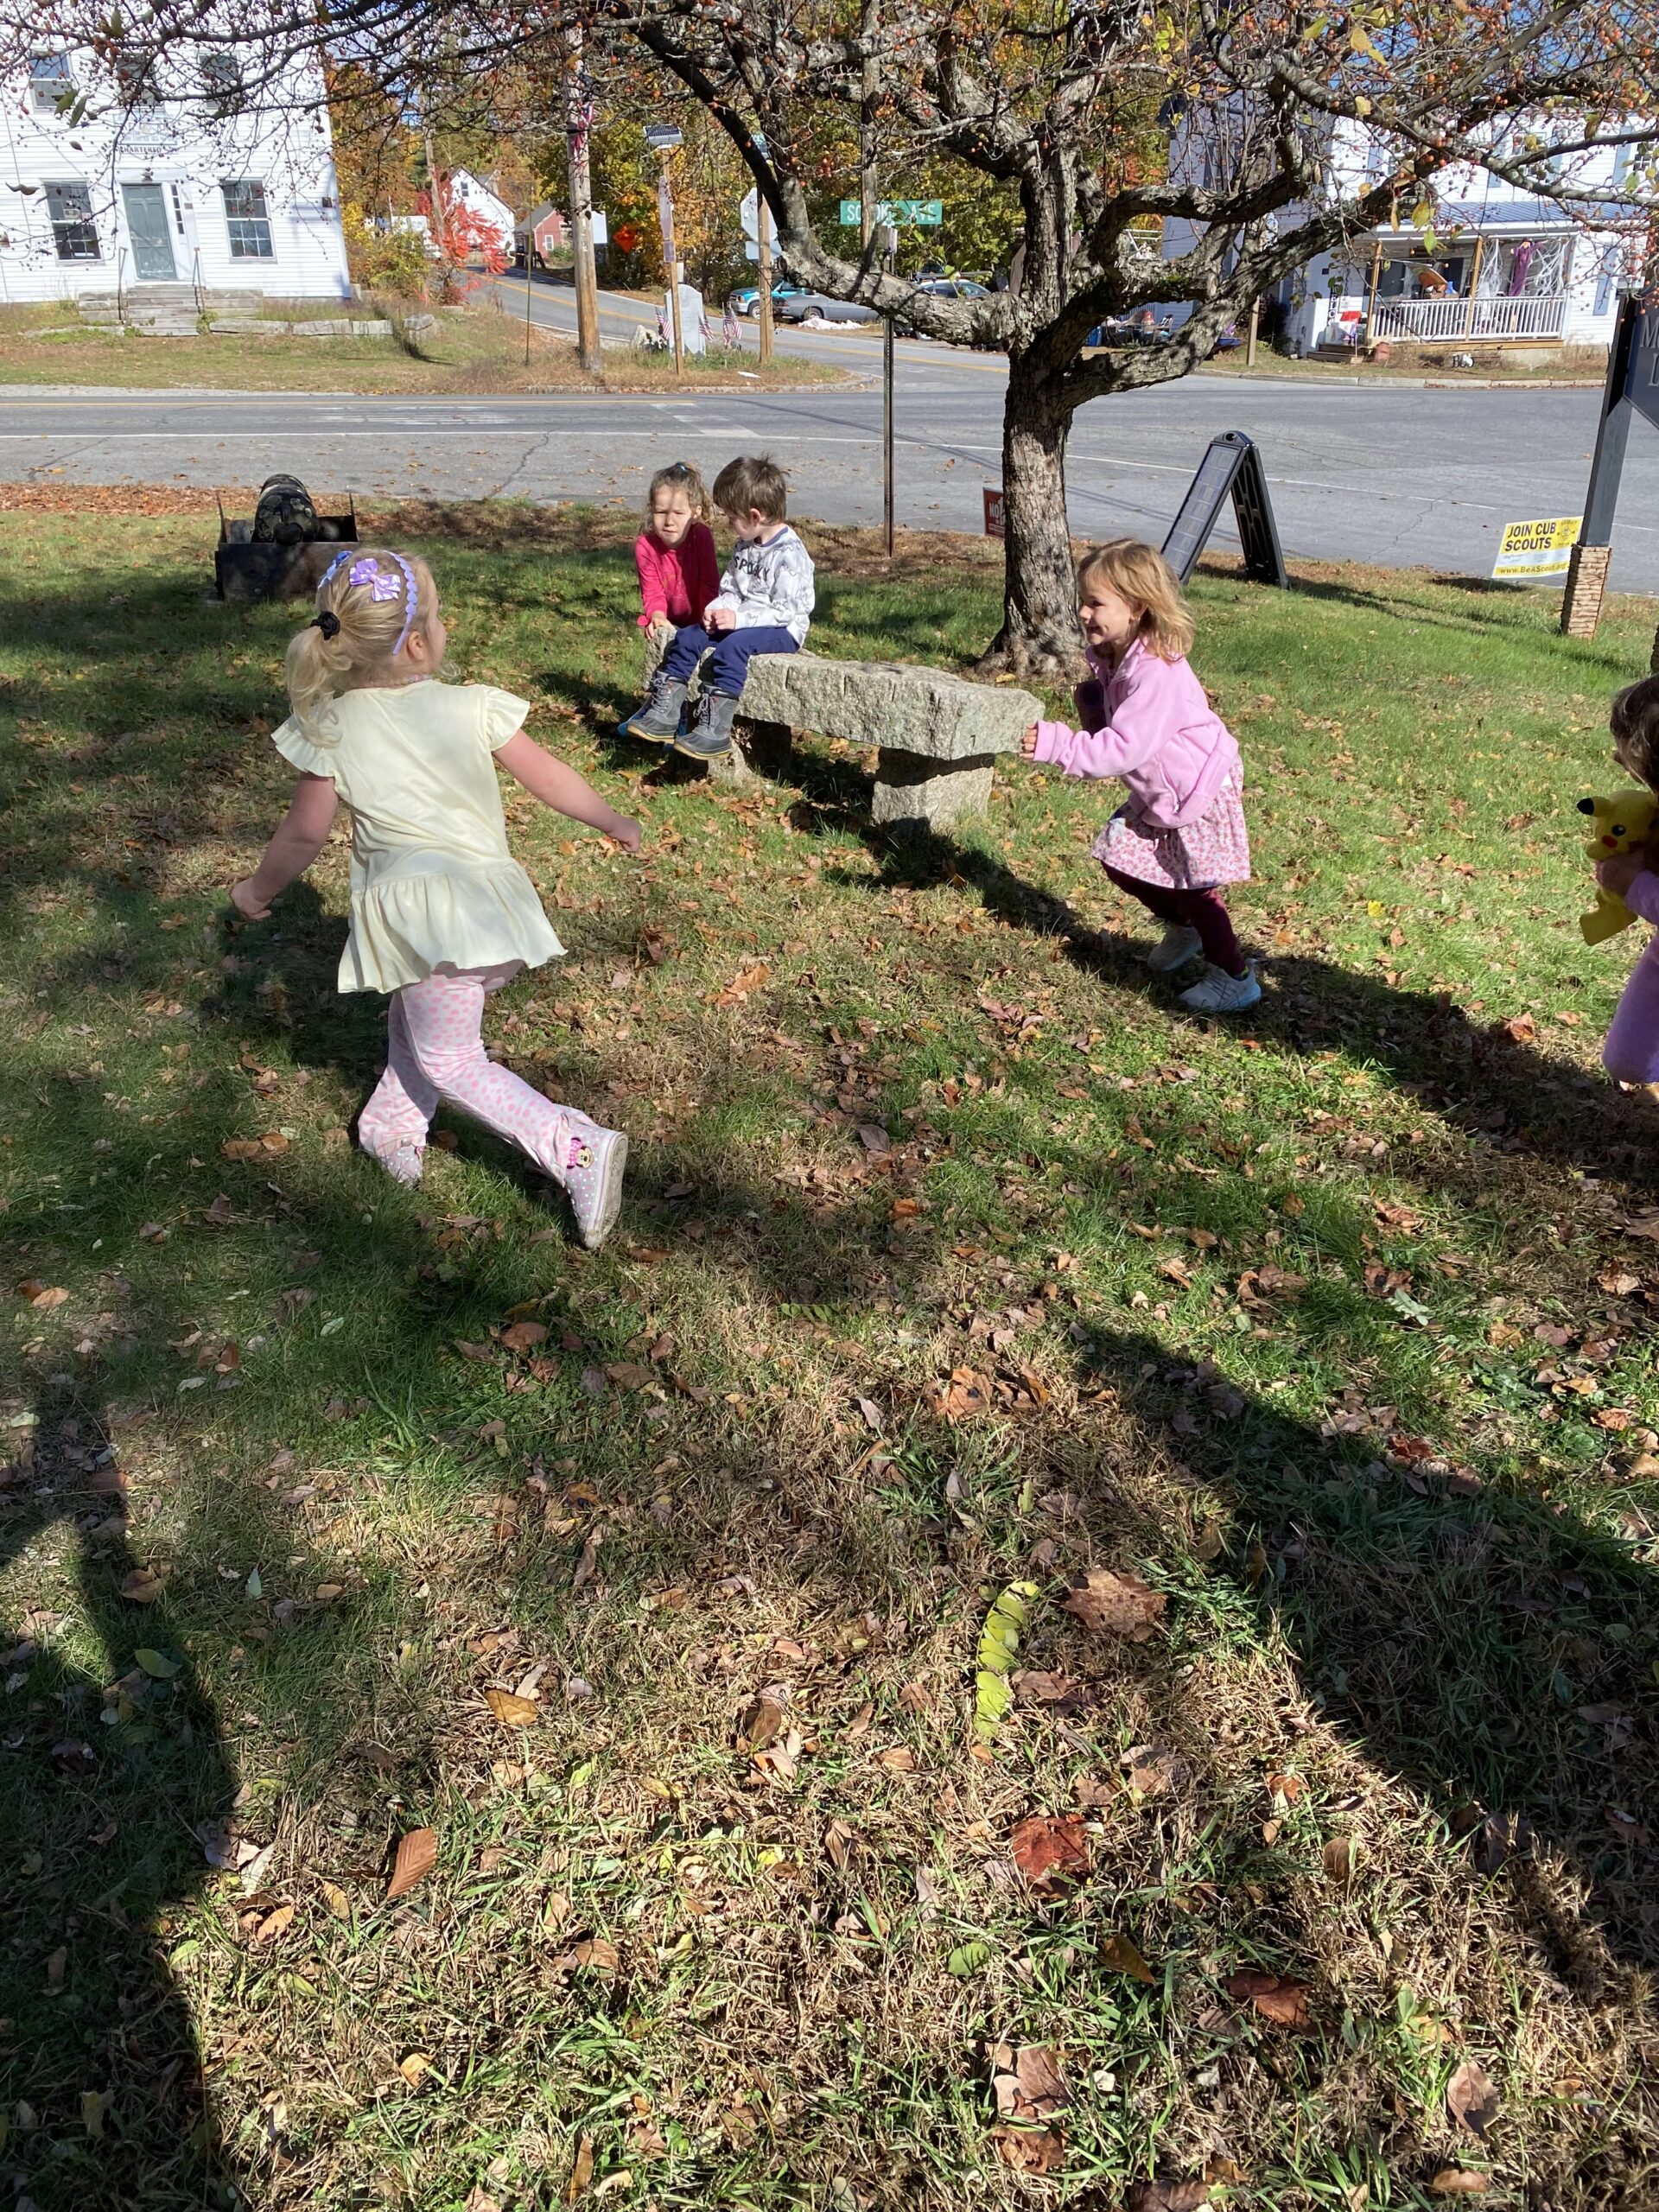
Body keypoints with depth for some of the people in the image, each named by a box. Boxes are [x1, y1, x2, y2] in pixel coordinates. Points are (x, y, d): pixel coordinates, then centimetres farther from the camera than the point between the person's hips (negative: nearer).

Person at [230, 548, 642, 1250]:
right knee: (414, 1024, 26)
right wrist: (616, 823, 25)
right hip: (491, 895, 4)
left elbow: (304, 835, 5)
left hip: (419, 911, -4)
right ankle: (392, 1128, 40)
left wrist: (257, 890, 24)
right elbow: (551, 779, 8)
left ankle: (579, 1149, -11)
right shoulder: (474, 707, 1)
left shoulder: (330, 729, -2)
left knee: (448, 1061, 1)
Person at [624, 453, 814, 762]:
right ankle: (662, 713, -5)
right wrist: (718, 608, -7)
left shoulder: (789, 553, -18)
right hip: (742, 622, 9)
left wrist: (738, 619, -26)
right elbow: (731, 590, 16)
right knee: (688, 636, -5)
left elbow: (786, 610, -23)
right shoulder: (744, 546, 11)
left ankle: (714, 731, -36)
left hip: (783, 630, -9)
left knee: (731, 646, -34)